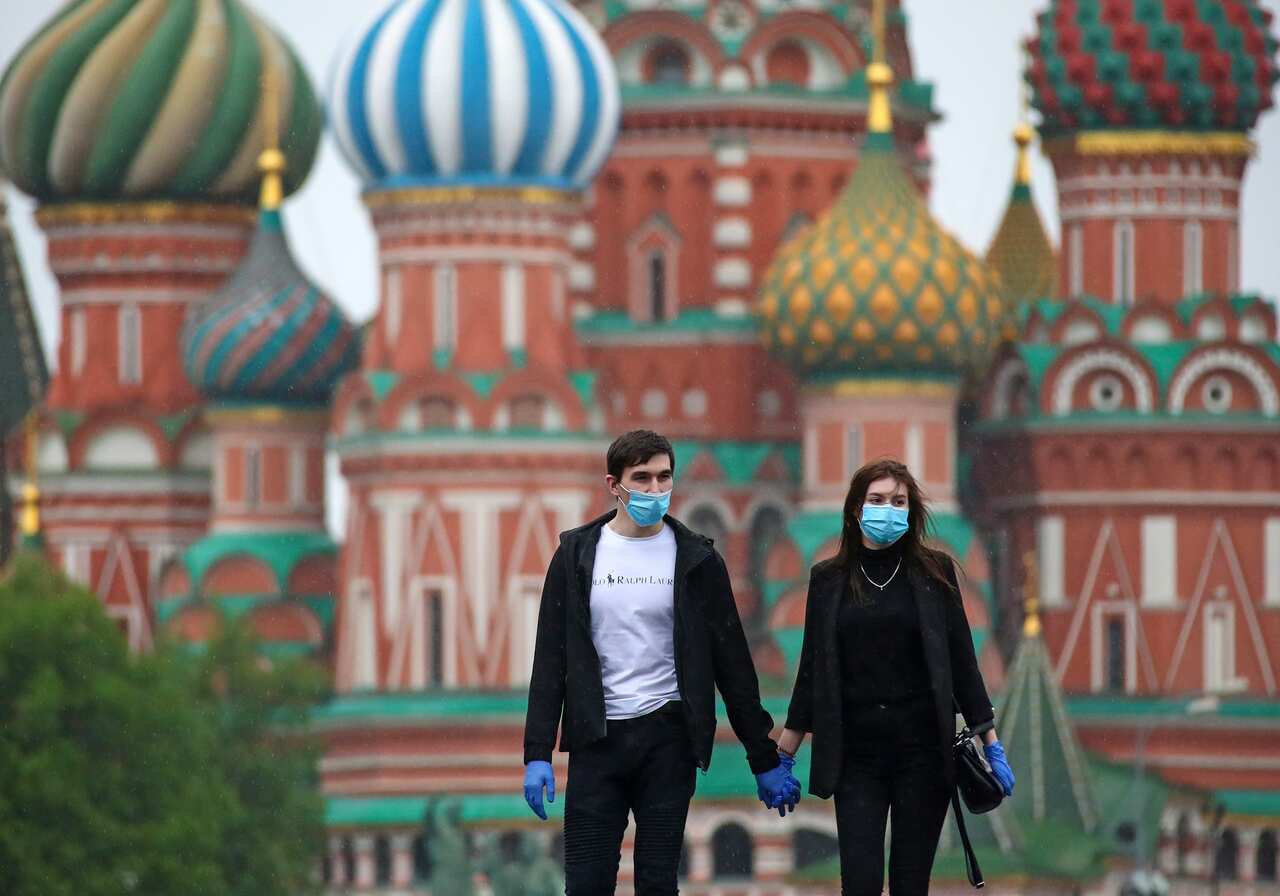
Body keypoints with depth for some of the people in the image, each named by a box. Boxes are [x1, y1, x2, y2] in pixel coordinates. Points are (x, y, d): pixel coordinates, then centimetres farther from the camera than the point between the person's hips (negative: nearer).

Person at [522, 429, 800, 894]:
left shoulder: (696, 559, 3)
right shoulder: (577, 554, 3)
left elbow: (732, 663, 5)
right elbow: (551, 659, 3)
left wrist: (766, 758, 4)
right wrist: (537, 753, -5)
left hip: (667, 738, 0)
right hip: (598, 739, 0)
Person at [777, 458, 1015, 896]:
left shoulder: (934, 572, 4)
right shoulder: (829, 579, 6)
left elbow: (961, 659, 5)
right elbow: (812, 669, 9)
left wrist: (991, 743, 1)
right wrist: (782, 756, 7)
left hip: (922, 749, -1)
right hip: (856, 756, 1)